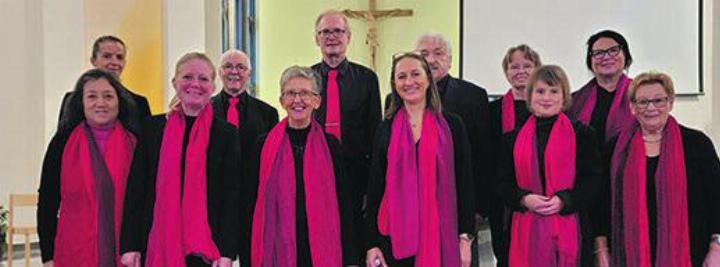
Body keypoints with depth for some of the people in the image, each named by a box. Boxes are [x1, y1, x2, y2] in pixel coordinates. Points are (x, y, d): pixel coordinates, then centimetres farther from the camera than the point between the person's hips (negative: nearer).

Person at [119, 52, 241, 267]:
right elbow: (135, 187, 5)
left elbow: (232, 195, -1)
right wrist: (129, 245, -1)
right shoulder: (152, 127, 6)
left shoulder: (226, 133, 1)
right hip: (157, 246, 1)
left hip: (206, 248, -1)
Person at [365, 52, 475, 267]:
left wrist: (466, 238, -4)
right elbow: (375, 187, 6)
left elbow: (465, 182, 2)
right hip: (394, 239, 1)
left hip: (441, 236, -1)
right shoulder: (386, 129, 6)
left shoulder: (451, 125, 3)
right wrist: (371, 244, 0)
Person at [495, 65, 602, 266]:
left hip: (569, 232, -2)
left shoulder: (582, 135, 6)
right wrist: (524, 199, -10)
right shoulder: (513, 139, 12)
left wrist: (564, 201, -14)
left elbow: (594, 181, 1)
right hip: (527, 233, 2)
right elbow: (503, 184, 10)